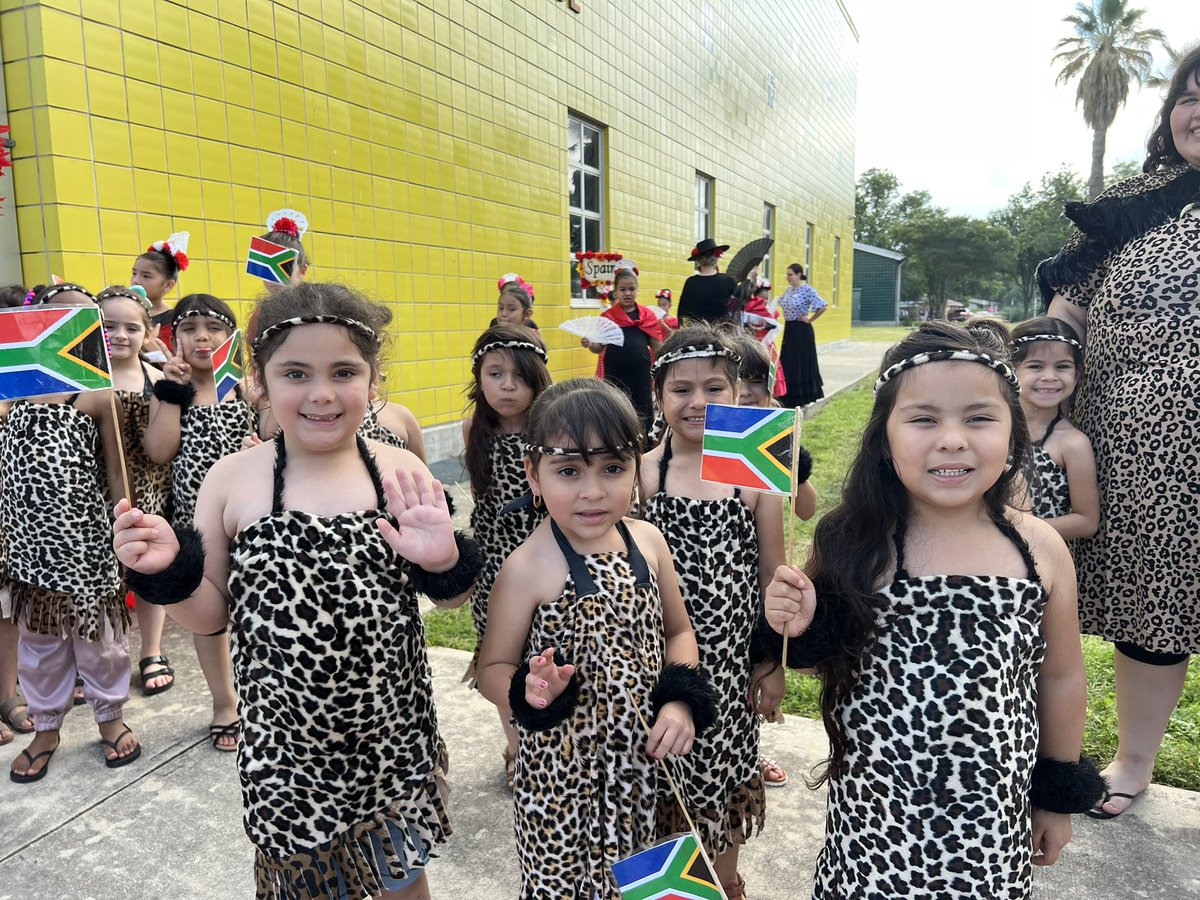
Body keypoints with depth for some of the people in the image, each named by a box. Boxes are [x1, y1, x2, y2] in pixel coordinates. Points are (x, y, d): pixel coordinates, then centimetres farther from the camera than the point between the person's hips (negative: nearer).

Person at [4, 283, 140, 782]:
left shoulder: (98, 393, -6)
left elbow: (115, 473, -3)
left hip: (82, 529, -3)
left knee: (97, 629, 9)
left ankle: (110, 716, 28)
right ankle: (46, 726, 32)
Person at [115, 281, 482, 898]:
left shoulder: (401, 474, -9)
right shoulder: (232, 481, -10)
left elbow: (453, 600, 1)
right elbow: (209, 617, 1)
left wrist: (443, 564, -20)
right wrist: (169, 572, -18)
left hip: (392, 739, 1)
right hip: (286, 746, 0)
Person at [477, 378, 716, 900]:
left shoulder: (648, 542, -6)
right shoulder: (528, 568, -19)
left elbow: (679, 632, 7)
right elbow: (493, 669, -9)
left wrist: (682, 701, -8)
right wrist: (531, 693, -28)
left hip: (644, 757, 4)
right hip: (564, 767, -4)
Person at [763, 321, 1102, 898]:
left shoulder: (1039, 549, -10)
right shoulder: (854, 546, -15)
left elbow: (1061, 677, 4)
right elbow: (823, 661, -1)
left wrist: (1059, 798, 13)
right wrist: (800, 629, -23)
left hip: (993, 819, 2)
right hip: (874, 814, -1)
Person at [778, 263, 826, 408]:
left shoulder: (807, 289, -14)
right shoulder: (788, 289, 9)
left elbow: (822, 307, -20)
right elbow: (782, 304, 26)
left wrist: (810, 320, -13)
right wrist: (787, 318, 12)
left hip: (801, 330, -7)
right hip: (789, 329, 8)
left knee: (802, 362, -1)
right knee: (788, 363, 9)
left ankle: (804, 396, 9)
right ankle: (790, 397, 19)